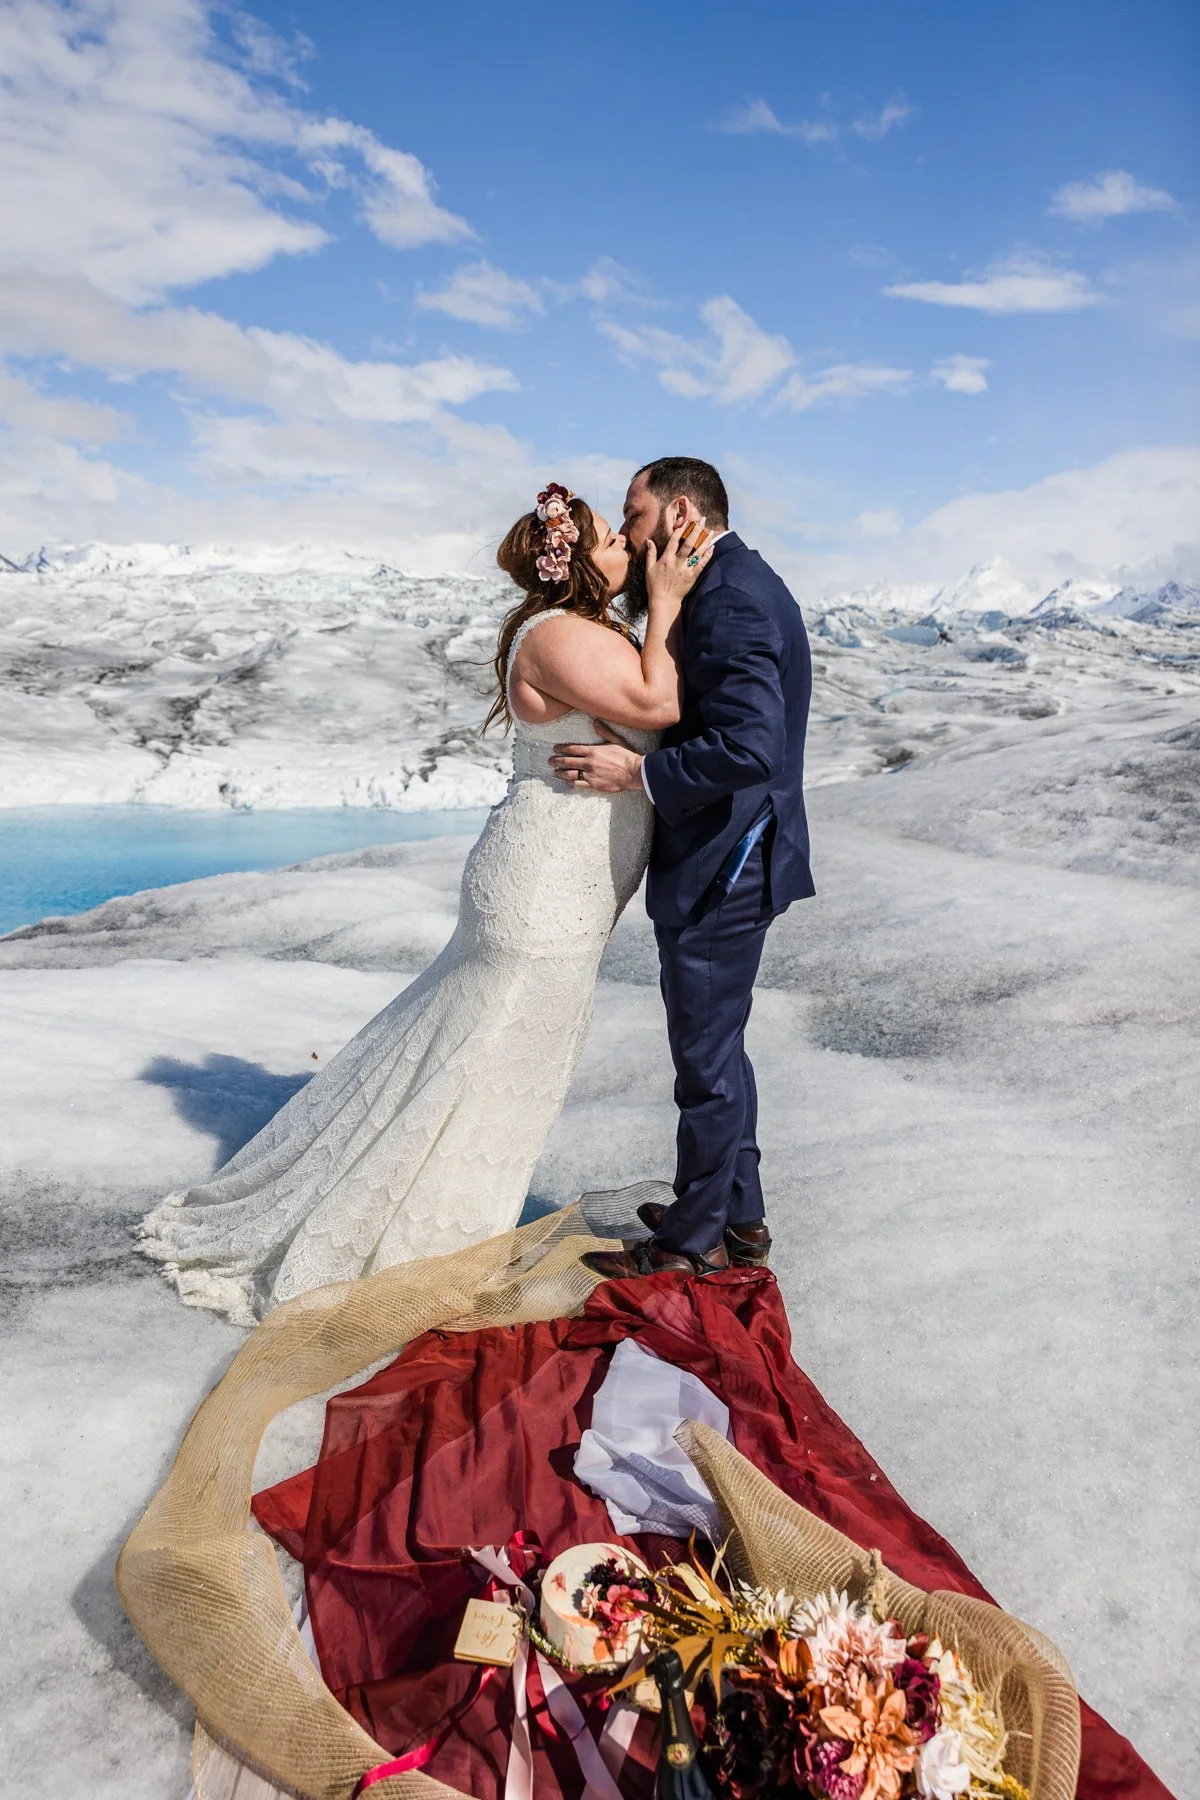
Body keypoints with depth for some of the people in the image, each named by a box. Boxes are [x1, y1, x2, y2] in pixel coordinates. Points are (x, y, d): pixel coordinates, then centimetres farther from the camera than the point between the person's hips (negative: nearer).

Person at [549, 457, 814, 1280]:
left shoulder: (729, 601, -19)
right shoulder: (743, 581, 14)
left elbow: (751, 746, -28)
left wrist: (638, 772, -20)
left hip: (721, 868, -10)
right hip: (729, 858, 10)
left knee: (706, 1051, 3)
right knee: (717, 1042, 20)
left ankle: (694, 1240, 19)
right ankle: (740, 1215, 34)